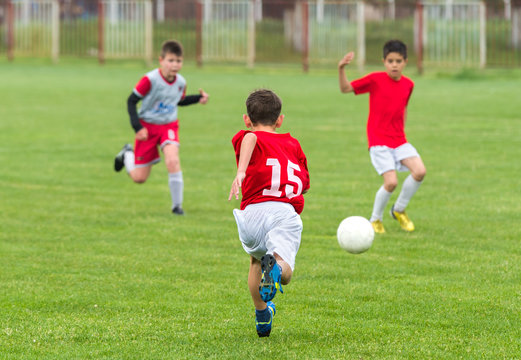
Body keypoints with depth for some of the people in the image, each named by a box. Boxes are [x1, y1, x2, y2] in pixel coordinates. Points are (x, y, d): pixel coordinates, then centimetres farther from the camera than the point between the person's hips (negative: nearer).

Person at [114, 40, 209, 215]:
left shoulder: (181, 82, -5)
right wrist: (137, 127, -21)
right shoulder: (150, 80, -22)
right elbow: (131, 101, -13)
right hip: (147, 126, -3)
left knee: (172, 160, -27)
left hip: (169, 125, 3)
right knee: (139, 178, 1)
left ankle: (177, 205, -16)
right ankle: (127, 154, 37)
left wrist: (198, 99, 1)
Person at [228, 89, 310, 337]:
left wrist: (241, 171, -26)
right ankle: (276, 267, -49)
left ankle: (262, 314, 27)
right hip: (287, 213, 0)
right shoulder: (292, 143, 27)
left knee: (256, 260, 30)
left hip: (254, 211, 0)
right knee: (285, 273, -13)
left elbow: (250, 138, -12)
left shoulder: (245, 138, 15)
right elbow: (304, 183, 24)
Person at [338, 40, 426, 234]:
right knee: (391, 182, -16)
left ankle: (399, 210, 10)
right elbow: (345, 88, -7)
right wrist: (341, 69, -22)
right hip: (378, 140, -5)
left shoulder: (408, 84, 6)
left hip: (399, 140, 5)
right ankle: (375, 219, 10)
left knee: (419, 171, -14)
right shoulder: (375, 79, -7)